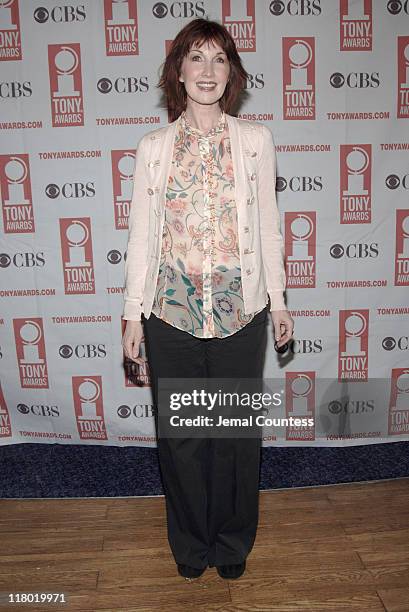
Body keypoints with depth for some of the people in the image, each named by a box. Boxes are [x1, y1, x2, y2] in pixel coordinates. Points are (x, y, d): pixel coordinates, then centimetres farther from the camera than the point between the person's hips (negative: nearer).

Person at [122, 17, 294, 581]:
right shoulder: (153, 147, 3)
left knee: (237, 430, 11)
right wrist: (133, 313, 0)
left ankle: (233, 541, 36)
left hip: (241, 311, 0)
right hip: (172, 311, 1)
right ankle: (190, 543, 36)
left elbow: (268, 223, 5)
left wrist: (278, 300, 5)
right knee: (179, 432, 11)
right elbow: (141, 232, 2)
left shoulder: (255, 139, 3)